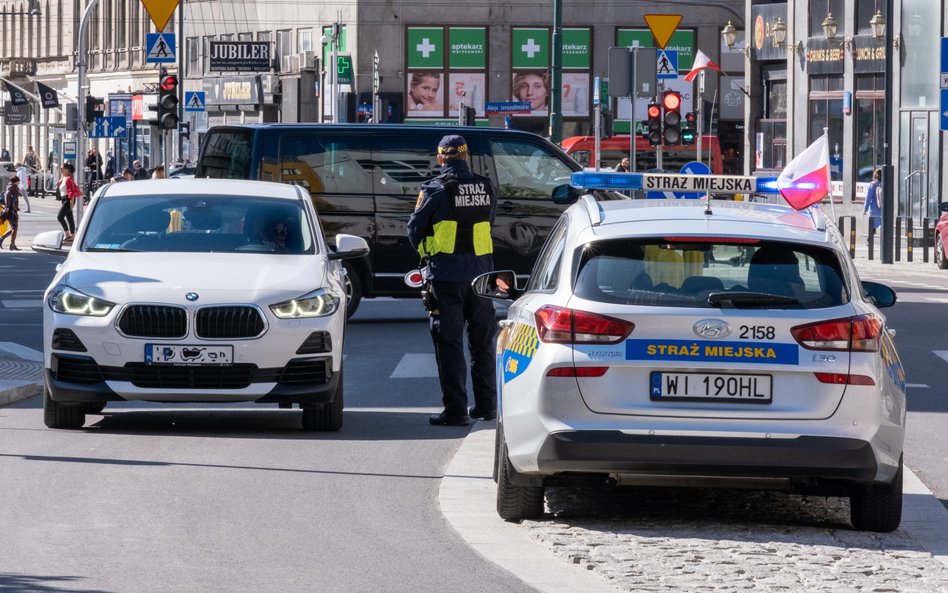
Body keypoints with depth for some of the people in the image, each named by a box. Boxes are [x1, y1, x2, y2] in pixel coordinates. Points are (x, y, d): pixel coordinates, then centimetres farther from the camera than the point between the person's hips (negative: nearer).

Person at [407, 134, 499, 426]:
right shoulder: (485, 188, 3)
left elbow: (415, 230, -1)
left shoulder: (435, 190, -9)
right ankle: (486, 405, 21)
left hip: (446, 277, -4)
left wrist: (427, 253, 19)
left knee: (450, 344, -1)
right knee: (482, 342, 15)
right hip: (480, 275, 4)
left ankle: (455, 410, -5)